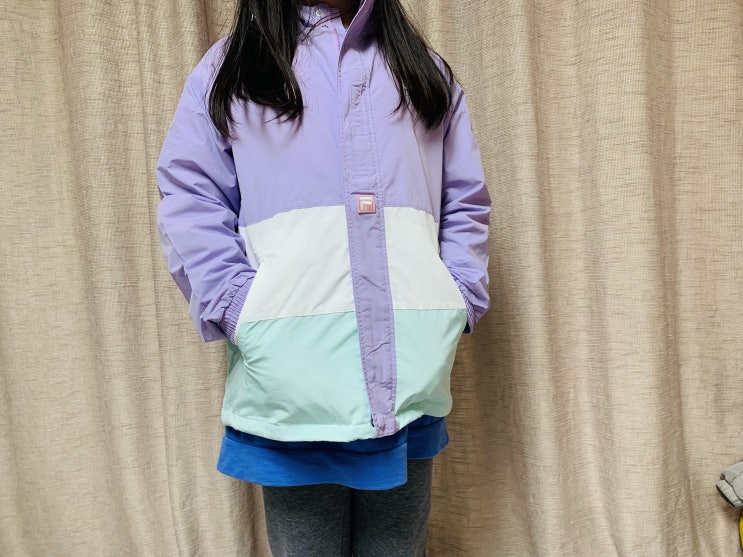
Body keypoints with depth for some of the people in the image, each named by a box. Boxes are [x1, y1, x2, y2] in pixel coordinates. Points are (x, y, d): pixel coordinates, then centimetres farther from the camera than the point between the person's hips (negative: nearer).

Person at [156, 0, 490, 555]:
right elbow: (189, 200, 3)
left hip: (411, 374, 3)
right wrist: (238, 310, -10)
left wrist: (459, 302, 2)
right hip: (289, 373, -1)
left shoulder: (426, 70, 20)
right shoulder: (229, 68, 13)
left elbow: (466, 202, 16)